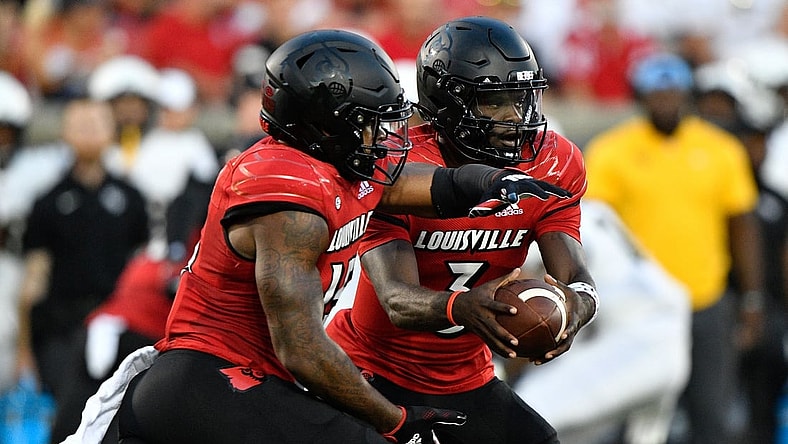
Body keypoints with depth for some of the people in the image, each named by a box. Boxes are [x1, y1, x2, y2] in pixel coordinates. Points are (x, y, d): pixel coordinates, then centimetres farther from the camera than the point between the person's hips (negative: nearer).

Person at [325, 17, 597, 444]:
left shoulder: (552, 165, -9)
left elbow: (576, 278, -15)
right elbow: (398, 301, -33)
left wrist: (575, 304, -41)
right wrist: (461, 307, -56)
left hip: (466, 376, 5)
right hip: (378, 372, -5)